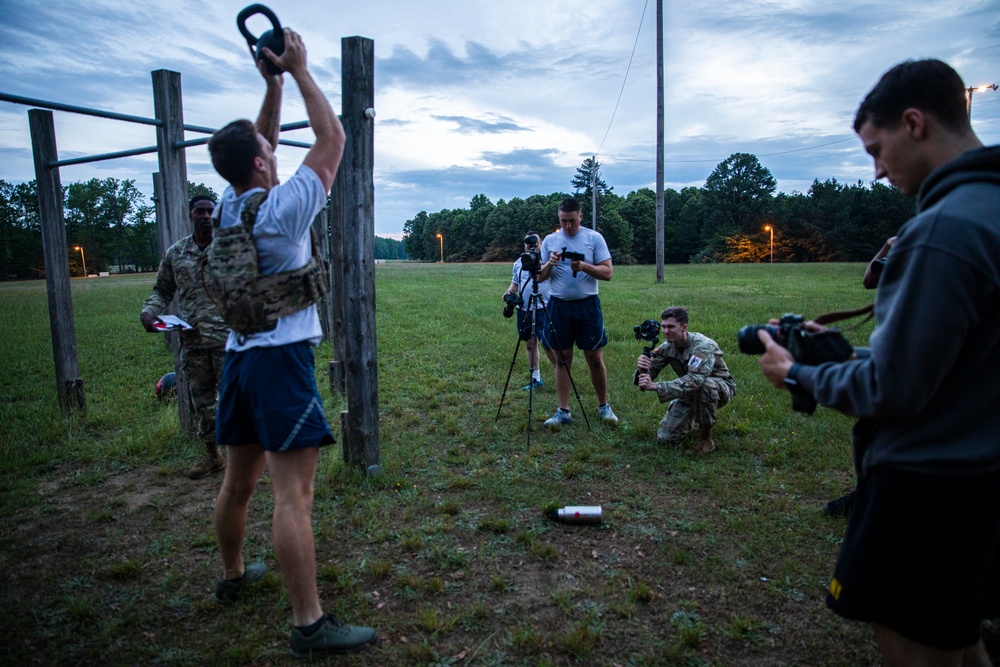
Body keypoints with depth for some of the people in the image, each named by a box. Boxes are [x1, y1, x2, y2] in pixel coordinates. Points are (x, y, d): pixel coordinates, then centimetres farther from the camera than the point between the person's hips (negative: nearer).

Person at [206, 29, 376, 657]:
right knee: (293, 493, -9)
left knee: (239, 480, 20)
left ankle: (233, 575, 39)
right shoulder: (282, 208, -11)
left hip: (239, 356, 8)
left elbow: (258, 142, 24)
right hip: (282, 356, -8)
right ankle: (310, 624, -3)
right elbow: (332, 139, -4)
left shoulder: (227, 207, 9)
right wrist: (299, 70, 3)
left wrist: (272, 81, 18)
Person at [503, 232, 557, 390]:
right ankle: (535, 378, 21)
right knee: (529, 343, 10)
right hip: (523, 310, 6)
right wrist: (509, 292, 6)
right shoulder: (518, 263, 14)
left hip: (543, 309, -6)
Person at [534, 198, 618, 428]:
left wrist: (584, 266, -20)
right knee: (562, 359, 6)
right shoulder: (550, 240, 7)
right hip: (558, 305, 2)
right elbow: (539, 277, 6)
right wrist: (550, 264, -14)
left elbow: (608, 272, -5)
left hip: (588, 305, -2)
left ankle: (603, 406, 21)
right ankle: (563, 411, 12)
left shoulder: (594, 238, 0)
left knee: (595, 359, 4)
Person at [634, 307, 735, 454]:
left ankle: (706, 439, -20)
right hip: (690, 393, 5)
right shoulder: (666, 347, -12)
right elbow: (649, 373, -17)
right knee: (665, 438, -6)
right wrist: (641, 370, -43)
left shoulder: (703, 346, -32)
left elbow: (694, 380, -47)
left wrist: (655, 386, -56)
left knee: (704, 386, -41)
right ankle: (695, 415, 24)